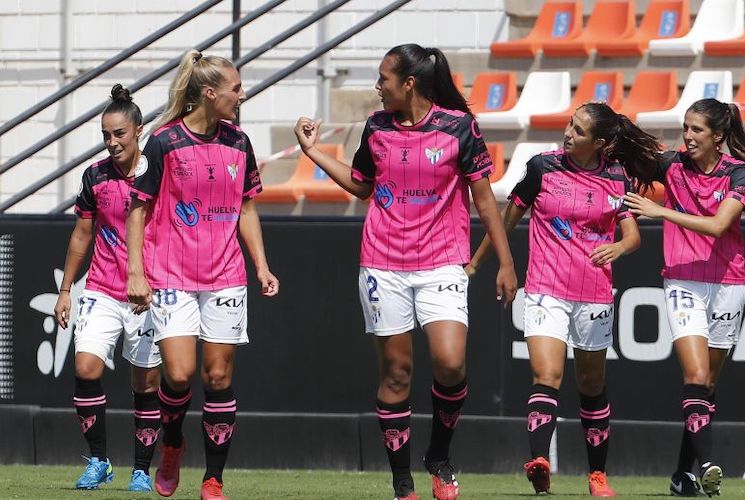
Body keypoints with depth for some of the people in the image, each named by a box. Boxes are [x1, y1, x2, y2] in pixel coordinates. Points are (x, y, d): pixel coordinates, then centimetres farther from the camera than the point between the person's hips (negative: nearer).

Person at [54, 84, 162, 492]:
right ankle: (98, 462, -3)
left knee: (146, 384, 3)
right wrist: (65, 290, 13)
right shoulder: (95, 176, 4)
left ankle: (142, 470, 16)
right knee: (86, 368, -15)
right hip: (101, 293, 2)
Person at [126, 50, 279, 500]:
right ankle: (172, 444, 17)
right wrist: (136, 273, -6)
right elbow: (139, 208, -2)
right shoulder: (165, 142, -6)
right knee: (180, 373, -14)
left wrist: (262, 266, 10)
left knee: (219, 376, 1)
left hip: (225, 277, 4)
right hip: (171, 276, -4)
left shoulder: (239, 143, 7)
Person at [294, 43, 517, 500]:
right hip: (384, 266, 3)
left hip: (442, 265, -3)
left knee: (451, 363, -18)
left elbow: (483, 196, 0)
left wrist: (505, 262, -1)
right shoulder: (377, 128, 6)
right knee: (395, 371, 2)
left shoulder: (458, 126, -5)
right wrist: (314, 151, 17)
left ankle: (440, 455, 7)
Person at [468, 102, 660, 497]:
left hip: (595, 294, 2)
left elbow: (632, 234, 0)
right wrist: (475, 262, 15)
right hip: (546, 290, -2)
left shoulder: (618, 179, 2)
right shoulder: (543, 167, -2)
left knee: (592, 385, 13)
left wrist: (617, 247, -24)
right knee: (546, 376, -20)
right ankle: (539, 464, -35)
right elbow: (509, 217, 9)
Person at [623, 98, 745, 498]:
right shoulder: (672, 164, -1)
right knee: (696, 374, -17)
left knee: (708, 384, 6)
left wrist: (661, 211, -23)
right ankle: (706, 465, -27)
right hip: (682, 282, 0)